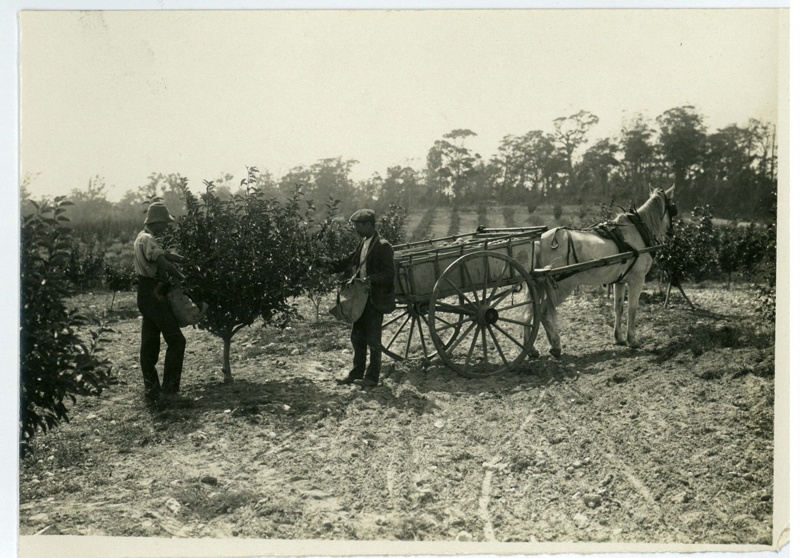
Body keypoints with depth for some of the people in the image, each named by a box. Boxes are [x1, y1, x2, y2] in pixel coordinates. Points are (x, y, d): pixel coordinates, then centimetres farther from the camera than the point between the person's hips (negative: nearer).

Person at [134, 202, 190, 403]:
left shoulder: (144, 238, 18)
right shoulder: (147, 240, -16)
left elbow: (165, 255, 19)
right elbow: (164, 263, -27)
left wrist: (186, 260, 7)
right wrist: (182, 278, -14)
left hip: (147, 296, 10)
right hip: (153, 296, -10)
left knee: (150, 345, 11)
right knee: (176, 341, -7)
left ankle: (152, 390, 15)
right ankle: (168, 389, -6)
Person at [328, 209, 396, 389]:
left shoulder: (382, 246, -16)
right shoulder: (363, 243, 10)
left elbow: (388, 274, -20)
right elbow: (349, 261, 17)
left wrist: (369, 279, -34)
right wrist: (329, 266, 6)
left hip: (375, 300, -9)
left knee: (372, 340, 2)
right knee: (356, 337, 15)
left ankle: (372, 377, 13)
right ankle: (357, 373, 28)